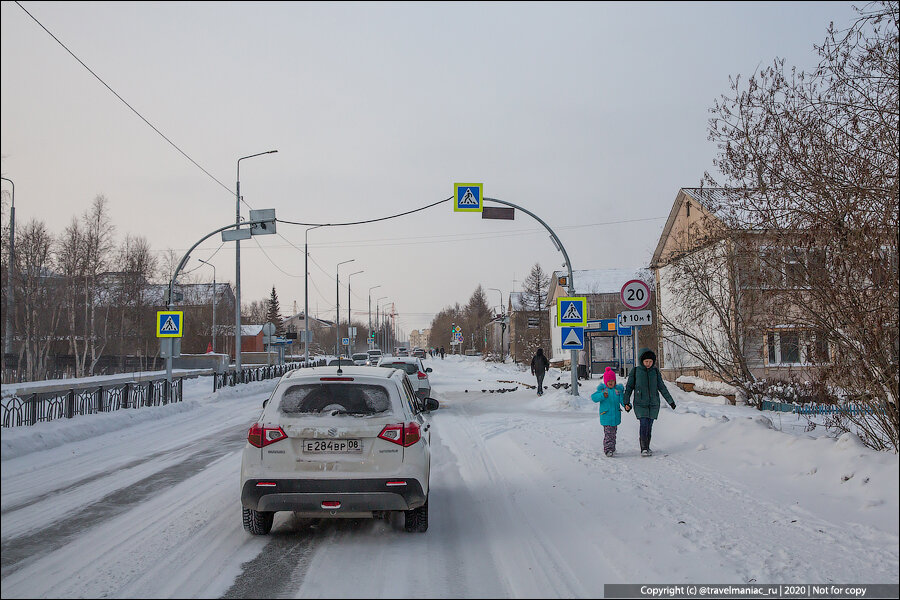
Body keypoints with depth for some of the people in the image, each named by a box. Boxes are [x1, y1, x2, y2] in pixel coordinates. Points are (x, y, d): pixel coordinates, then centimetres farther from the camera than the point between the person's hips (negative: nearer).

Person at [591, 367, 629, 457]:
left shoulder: (619, 389, 5)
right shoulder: (602, 389, -2)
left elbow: (622, 399, 0)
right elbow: (593, 397, -9)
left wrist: (626, 405, -20)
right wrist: (603, 395, -24)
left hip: (615, 415, 3)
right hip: (606, 415, -3)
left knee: (613, 433, 14)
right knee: (608, 433, -9)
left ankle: (612, 448, 26)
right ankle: (607, 449, -10)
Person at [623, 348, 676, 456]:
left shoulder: (655, 372, 6)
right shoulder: (635, 371, -1)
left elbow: (662, 387, 13)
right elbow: (629, 387, 5)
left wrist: (670, 401, 14)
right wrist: (626, 402, -1)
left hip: (653, 404, 3)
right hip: (640, 404, -3)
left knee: (649, 426, 5)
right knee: (644, 425, -14)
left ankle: (647, 448, 18)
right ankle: (643, 449, -10)